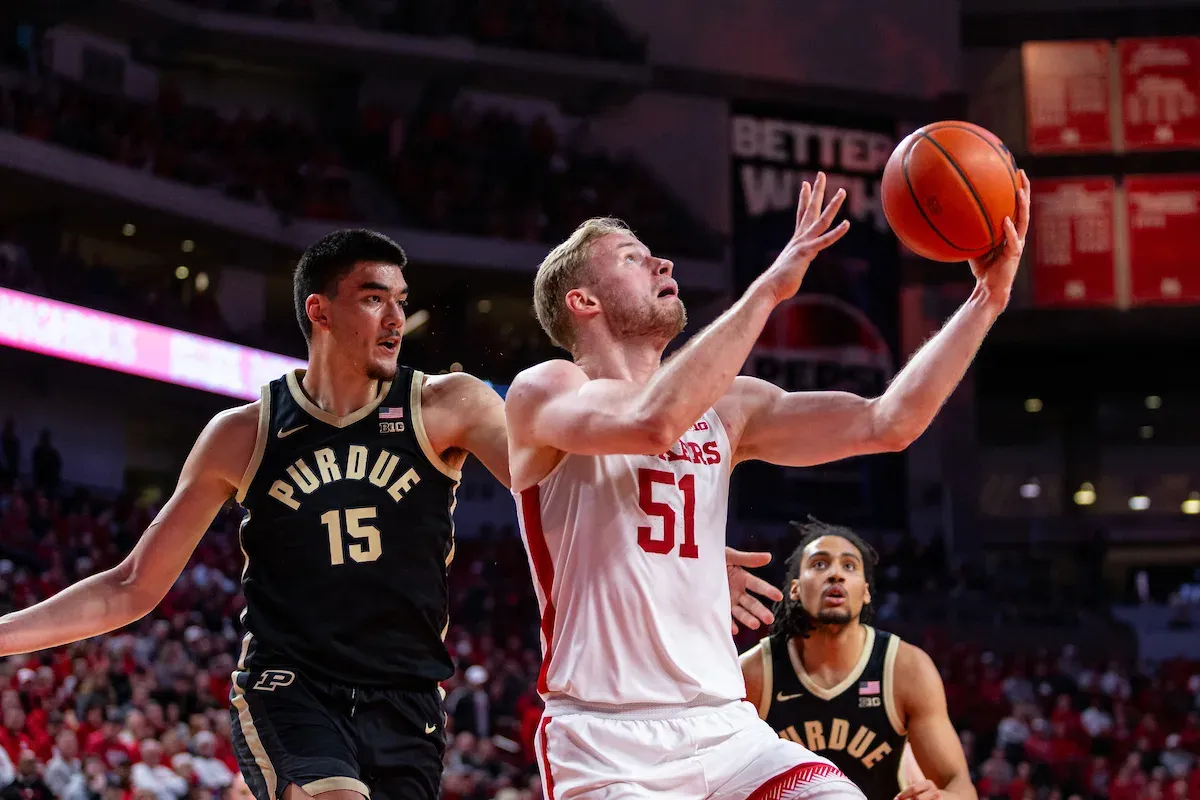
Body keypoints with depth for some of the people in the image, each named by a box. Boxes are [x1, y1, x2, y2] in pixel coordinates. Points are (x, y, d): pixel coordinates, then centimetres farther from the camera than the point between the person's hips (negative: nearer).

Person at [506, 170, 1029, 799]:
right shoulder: (543, 393, -2)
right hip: (604, 741, -5)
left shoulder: (725, 407, 14)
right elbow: (652, 422, -24)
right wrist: (770, 288, -20)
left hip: (724, 725, 5)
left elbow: (886, 423, 7)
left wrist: (988, 298, 0)